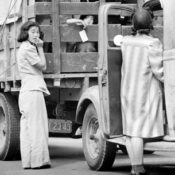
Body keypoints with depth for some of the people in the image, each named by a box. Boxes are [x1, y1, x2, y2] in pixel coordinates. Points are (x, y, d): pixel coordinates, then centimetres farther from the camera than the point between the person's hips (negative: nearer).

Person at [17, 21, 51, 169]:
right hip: (33, 90, -10)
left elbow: (40, 68, 19)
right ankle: (37, 160, -11)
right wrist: (40, 48, 0)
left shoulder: (25, 48, 21)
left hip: (27, 91, 10)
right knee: (36, 126, -10)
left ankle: (28, 160, 10)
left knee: (27, 127, 8)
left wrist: (38, 47, 13)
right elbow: (42, 66, -7)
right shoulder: (28, 48, -9)